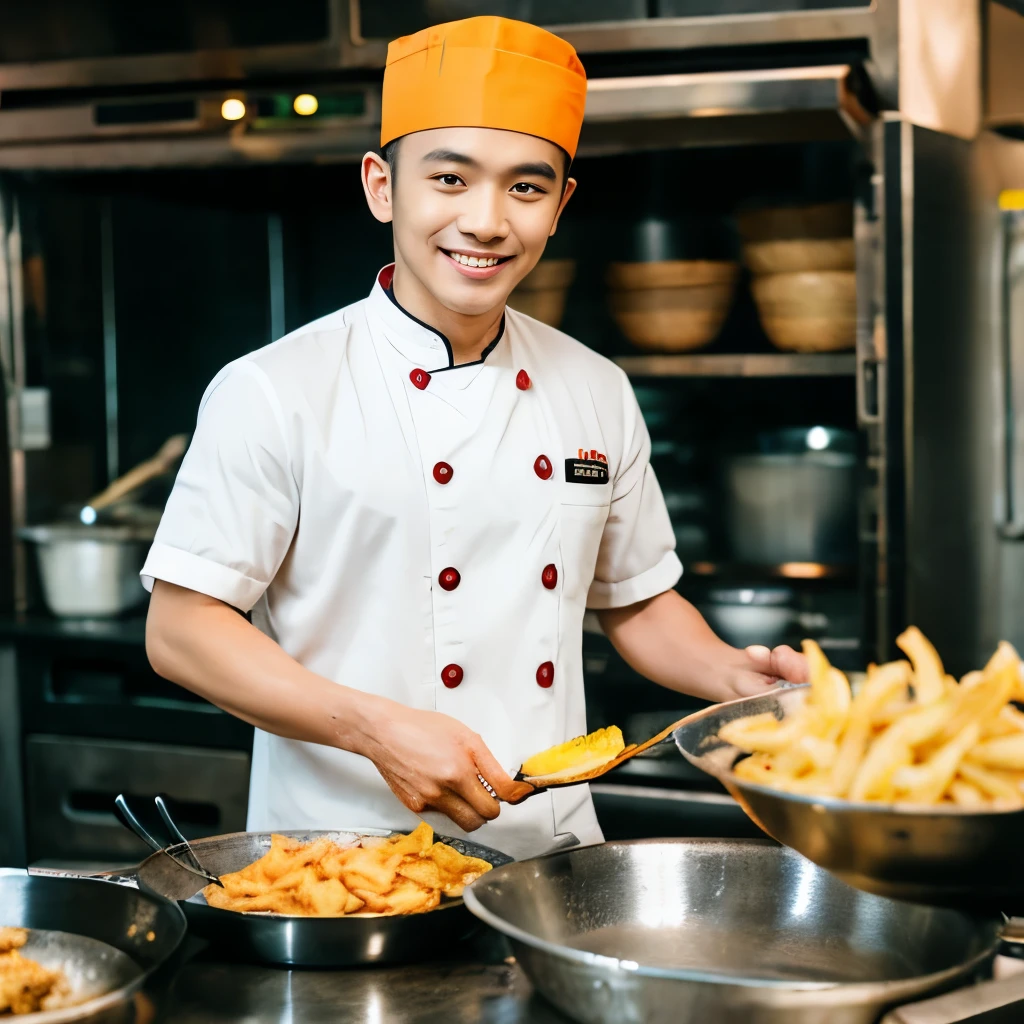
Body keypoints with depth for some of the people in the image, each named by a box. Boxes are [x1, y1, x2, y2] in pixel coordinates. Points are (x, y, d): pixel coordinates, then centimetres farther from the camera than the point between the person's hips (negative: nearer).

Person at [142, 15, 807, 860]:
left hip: (554, 852, 4)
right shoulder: (275, 393, -8)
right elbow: (180, 629, -7)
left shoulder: (598, 394, 8)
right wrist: (375, 727, -18)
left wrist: (731, 676, 0)